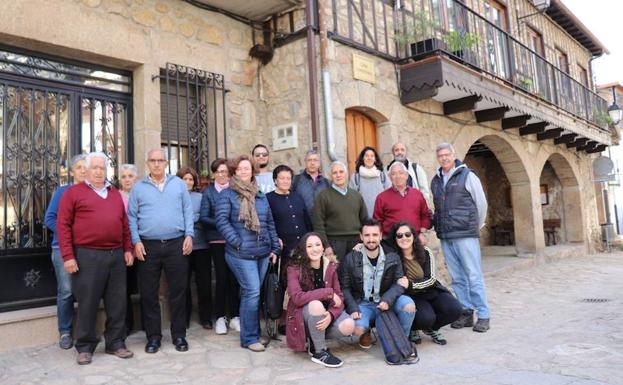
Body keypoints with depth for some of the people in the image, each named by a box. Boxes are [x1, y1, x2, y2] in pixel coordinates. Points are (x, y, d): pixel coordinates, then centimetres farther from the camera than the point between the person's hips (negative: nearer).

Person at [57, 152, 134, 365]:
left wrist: (128, 249, 10)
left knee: (117, 303, 9)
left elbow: (124, 223, 17)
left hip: (116, 255, 4)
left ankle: (116, 343, 21)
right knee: (87, 303, 3)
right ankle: (85, 347, 17)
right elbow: (63, 225, -3)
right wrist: (68, 255, -9)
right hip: (87, 255, -4)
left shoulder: (115, 193, 17)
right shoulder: (73, 192, 2)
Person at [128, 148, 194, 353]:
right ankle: (153, 336, 19)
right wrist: (136, 241, -5)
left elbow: (188, 211, 7)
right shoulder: (138, 187, 8)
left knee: (178, 291, 4)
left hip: (176, 244, 0)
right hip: (148, 246, 0)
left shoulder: (179, 184, 9)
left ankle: (179, 335, 17)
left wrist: (189, 235, -2)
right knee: (149, 294, 6)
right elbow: (132, 217, 6)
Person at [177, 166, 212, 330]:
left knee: (204, 283, 5)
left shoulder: (200, 197, 6)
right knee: (183, 284, 8)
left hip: (201, 245, 1)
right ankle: (184, 318, 23)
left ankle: (205, 317, 19)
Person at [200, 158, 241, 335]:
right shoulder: (209, 192, 5)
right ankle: (220, 317, 15)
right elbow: (203, 217, -1)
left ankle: (234, 316, 16)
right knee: (222, 278, 2)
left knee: (234, 278, 4)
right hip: (217, 240, -1)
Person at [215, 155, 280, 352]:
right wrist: (238, 242, -16)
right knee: (252, 292, -9)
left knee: (253, 293, 13)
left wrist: (275, 247, 11)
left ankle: (254, 333, 24)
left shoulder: (260, 195, 15)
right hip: (241, 254, -6)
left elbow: (270, 223, 16)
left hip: (263, 252, 6)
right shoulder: (227, 194, -2)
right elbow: (221, 220, -11)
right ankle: (249, 338, 4)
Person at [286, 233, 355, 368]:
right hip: (304, 317, -4)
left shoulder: (331, 267, -1)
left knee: (348, 326, -25)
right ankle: (319, 352, -17)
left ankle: (316, 339, 5)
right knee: (316, 305, -36)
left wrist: (331, 315, -27)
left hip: (325, 315, 4)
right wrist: (328, 292, -25)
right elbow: (297, 297, -27)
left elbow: (339, 297, -5)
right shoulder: (294, 269, -13)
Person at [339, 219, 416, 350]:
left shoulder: (392, 257, -2)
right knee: (358, 329, -29)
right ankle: (366, 334, 13)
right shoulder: (350, 259, -6)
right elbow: (345, 287, -3)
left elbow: (399, 283, -5)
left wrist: (387, 299, -24)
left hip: (385, 302, 2)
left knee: (408, 305, -26)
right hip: (362, 304, -1)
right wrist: (353, 308, -18)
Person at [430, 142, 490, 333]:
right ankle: (466, 312, 18)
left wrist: (476, 226, 9)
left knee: (474, 276, -2)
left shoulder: (467, 176, -2)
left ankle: (483, 315, 6)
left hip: (465, 235, -5)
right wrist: (440, 226, 12)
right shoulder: (436, 180, 12)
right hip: (445, 237, 5)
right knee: (457, 278, 9)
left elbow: (481, 203, 2)